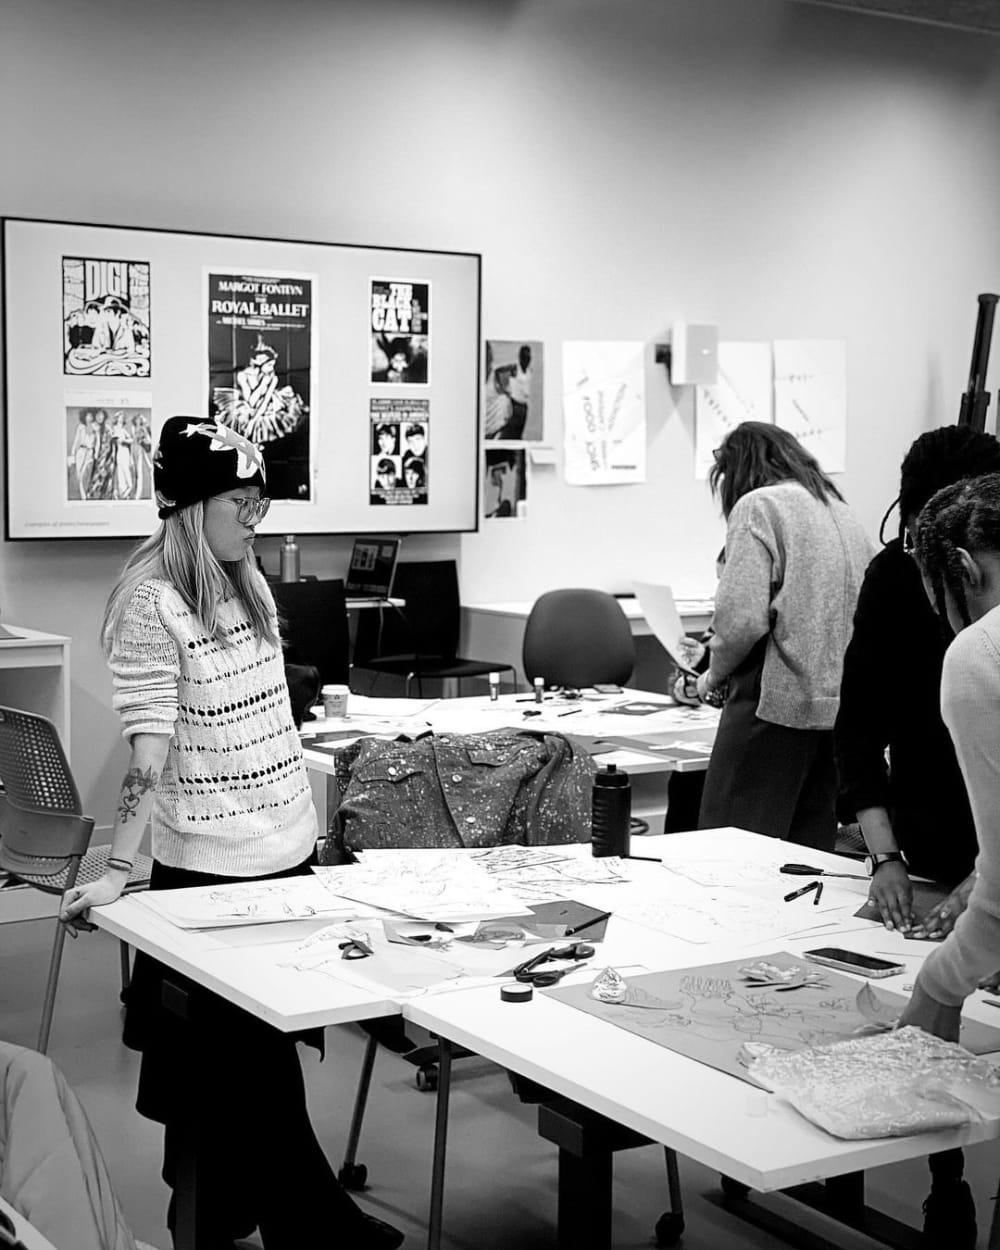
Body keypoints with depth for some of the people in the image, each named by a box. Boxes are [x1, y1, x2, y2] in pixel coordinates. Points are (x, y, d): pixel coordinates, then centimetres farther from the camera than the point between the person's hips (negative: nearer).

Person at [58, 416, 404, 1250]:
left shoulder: (249, 583, 7)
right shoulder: (152, 603, -15)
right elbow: (150, 747, -20)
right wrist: (117, 871, -25)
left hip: (286, 850, 7)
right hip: (213, 868, -7)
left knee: (236, 1055, 16)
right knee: (257, 1063, 5)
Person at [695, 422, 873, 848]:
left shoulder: (758, 507, -3)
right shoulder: (843, 512, 17)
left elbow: (742, 617, -15)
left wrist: (714, 675, 3)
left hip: (778, 704, -7)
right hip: (843, 709, 8)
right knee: (811, 854, 12)